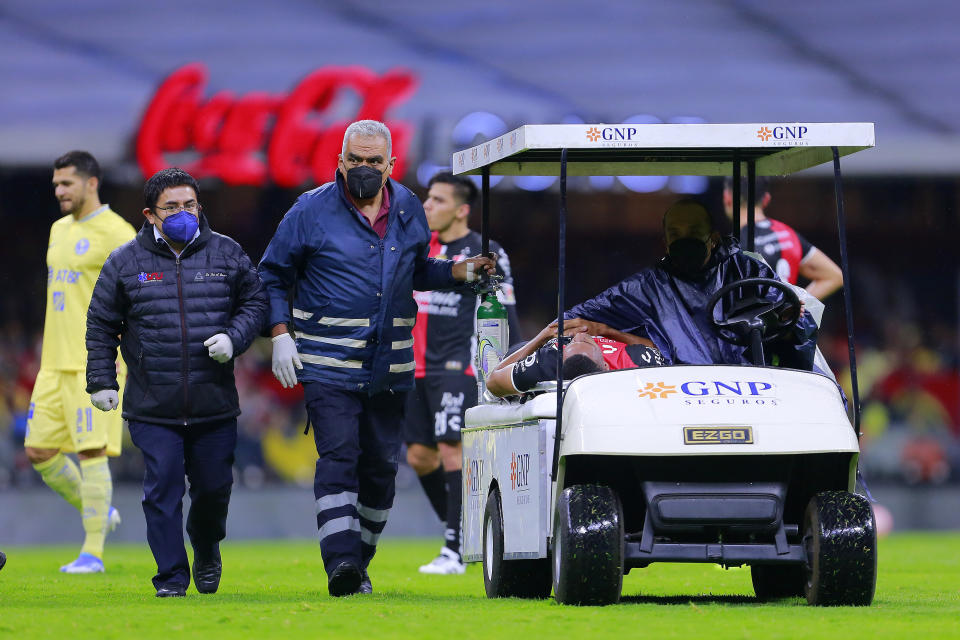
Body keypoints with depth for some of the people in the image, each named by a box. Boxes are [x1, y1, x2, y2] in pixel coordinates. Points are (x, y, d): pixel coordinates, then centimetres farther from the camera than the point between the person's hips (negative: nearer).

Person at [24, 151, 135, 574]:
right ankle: (100, 515, 23)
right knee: (39, 452, 4)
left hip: (97, 365, -8)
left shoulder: (115, 232, -9)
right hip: (56, 365, 8)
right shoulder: (60, 230, 18)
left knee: (92, 452, -9)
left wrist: (118, 356, -20)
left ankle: (93, 553, -5)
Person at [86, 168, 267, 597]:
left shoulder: (226, 254, 4)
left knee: (214, 487, 8)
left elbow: (254, 302, 12)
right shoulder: (125, 263, 2)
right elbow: (101, 326, 9)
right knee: (162, 489, -6)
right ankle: (171, 576, 2)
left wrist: (233, 339, -6)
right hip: (152, 407, -1)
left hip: (215, 403, 1)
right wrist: (101, 381, 5)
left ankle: (207, 548, 38)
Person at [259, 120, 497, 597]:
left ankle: (358, 565, 20)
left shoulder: (408, 210, 10)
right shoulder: (312, 211, -3)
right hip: (329, 366, -5)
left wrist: (463, 271, 6)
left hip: (389, 369, 5)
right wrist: (280, 334, -7)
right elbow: (273, 276, 4)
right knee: (338, 456, -17)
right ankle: (339, 563, -25)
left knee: (380, 466, 7)